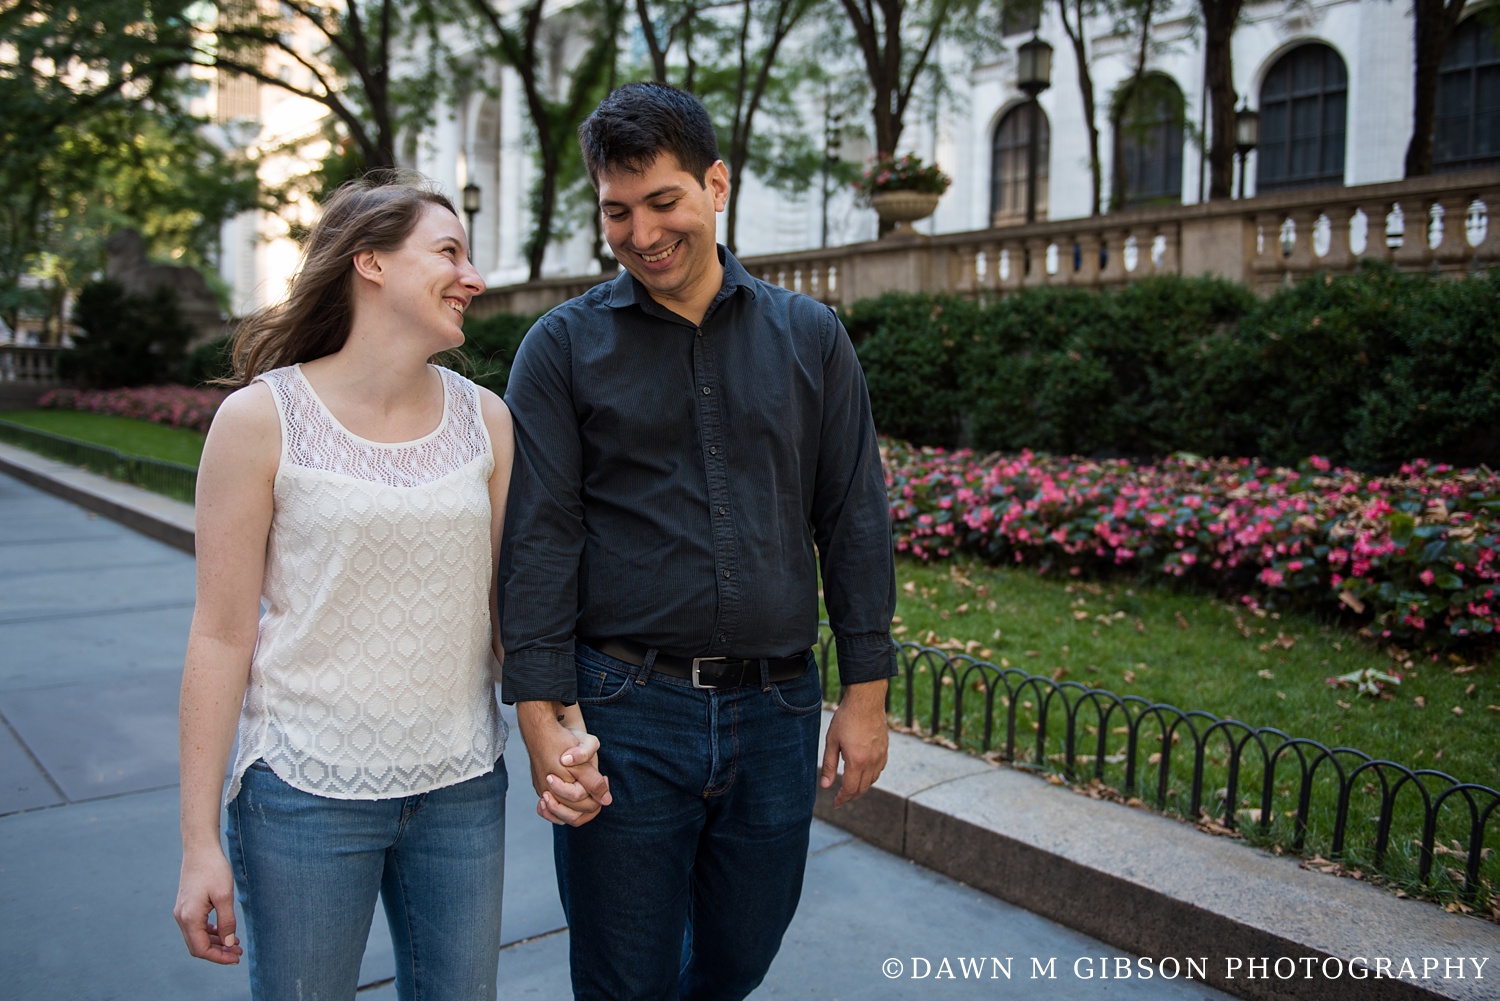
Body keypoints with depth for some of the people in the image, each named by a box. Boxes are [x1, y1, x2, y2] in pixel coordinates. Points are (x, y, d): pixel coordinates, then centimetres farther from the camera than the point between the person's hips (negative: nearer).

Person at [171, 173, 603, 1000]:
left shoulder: (485, 420, 1)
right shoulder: (260, 420, -9)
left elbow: (506, 601, 4)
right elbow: (221, 635, -7)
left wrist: (561, 727, -11)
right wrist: (199, 839, -6)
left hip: (462, 790, 4)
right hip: (307, 792, -3)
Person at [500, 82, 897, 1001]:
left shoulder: (810, 338, 5)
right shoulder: (564, 348, -1)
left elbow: (855, 520, 4)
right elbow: (539, 537, -5)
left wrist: (867, 692, 2)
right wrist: (541, 712, -12)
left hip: (777, 712, 3)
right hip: (626, 716, -2)